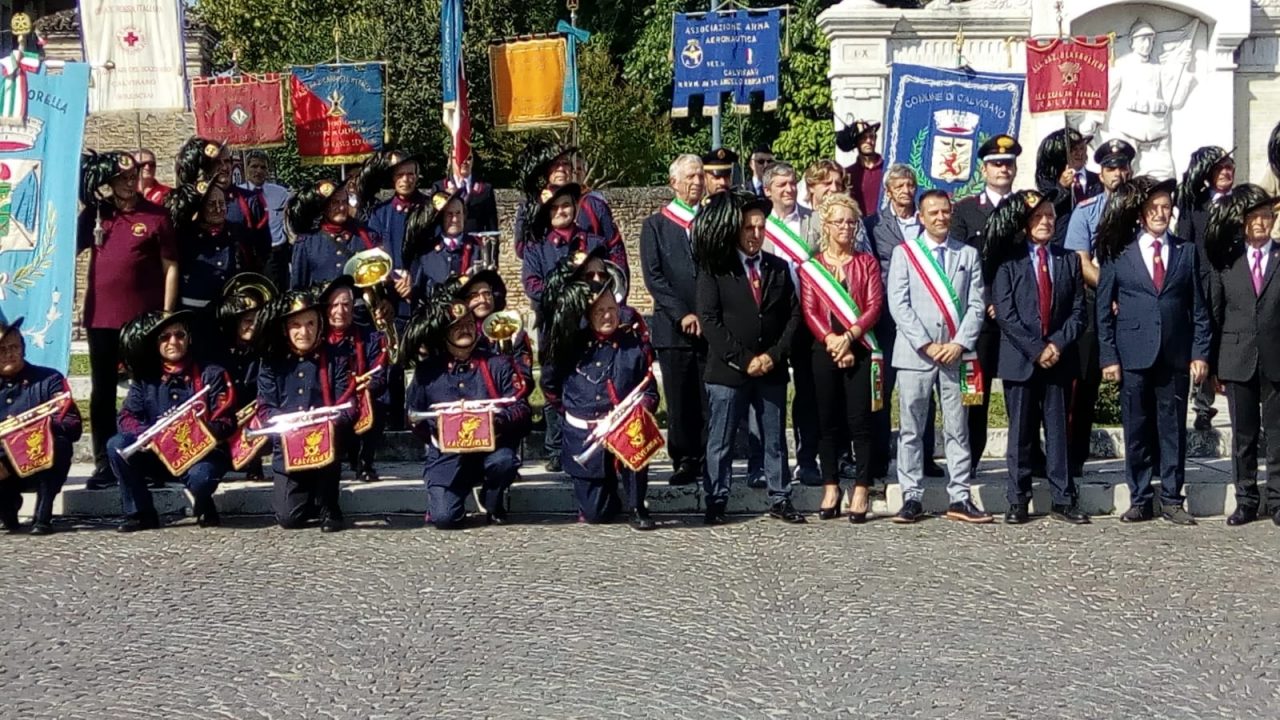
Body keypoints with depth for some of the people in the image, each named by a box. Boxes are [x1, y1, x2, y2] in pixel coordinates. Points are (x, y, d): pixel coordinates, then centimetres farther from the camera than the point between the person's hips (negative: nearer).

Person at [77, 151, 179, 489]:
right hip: (101, 317, 4)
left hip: (144, 318, -3)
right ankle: (104, 465, 13)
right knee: (102, 393, 7)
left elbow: (171, 268, -2)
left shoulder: (157, 216, -2)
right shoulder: (95, 213, 8)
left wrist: (167, 316, -6)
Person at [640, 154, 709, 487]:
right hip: (673, 327, -1)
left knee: (710, 400, -1)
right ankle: (685, 461, 8)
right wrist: (682, 314, -10)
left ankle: (710, 461, 5)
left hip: (712, 326, 1)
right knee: (680, 401, 0)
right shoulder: (655, 225, 8)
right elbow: (653, 276, 0)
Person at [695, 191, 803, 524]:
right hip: (727, 370, -4)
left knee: (775, 439, 9)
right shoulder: (714, 269, -3)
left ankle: (780, 500, 17)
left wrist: (774, 355, -6)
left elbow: (793, 314, 7)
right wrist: (743, 360, -13)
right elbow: (709, 320, -9)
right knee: (720, 441, 2)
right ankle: (716, 503, 9)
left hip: (772, 369, 4)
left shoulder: (779, 268, 10)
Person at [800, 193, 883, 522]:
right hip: (824, 351, 1)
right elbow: (809, 311, 2)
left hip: (860, 349, -1)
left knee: (859, 420, -5)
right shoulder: (812, 266, 10)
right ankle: (831, 488, 10)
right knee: (828, 421, 4)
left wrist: (848, 337, -13)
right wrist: (831, 341, -11)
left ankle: (861, 490, -1)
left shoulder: (867, 262, 9)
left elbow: (874, 306, 0)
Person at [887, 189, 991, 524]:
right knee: (910, 429, 0)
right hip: (915, 354, -1)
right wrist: (926, 345, -10)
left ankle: (959, 499, 7)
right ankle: (912, 497, 5)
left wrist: (959, 343, -8)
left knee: (957, 430, 4)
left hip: (956, 354, 2)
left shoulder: (968, 254, 12)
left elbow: (976, 304, 6)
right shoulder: (904, 253, 6)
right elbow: (898, 304, -2)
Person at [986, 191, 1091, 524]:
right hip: (1020, 358, -2)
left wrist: (1058, 345, -8)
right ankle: (1018, 501, 7)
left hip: (1059, 358, 2)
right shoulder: (1009, 262, 2)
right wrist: (1036, 350, -12)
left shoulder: (1069, 260, 12)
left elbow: (1077, 310, 7)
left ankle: (1063, 500, 8)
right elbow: (1005, 314, -5)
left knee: (1058, 430, 5)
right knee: (1020, 431, 2)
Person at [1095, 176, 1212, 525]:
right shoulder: (1118, 253, 4)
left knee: (1173, 428, 4)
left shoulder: (1187, 252, 10)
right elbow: (1104, 309, 3)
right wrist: (1108, 357, -4)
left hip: (1175, 355, 1)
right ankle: (1139, 499, 12)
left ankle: (1171, 500, 11)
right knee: (1137, 430, 4)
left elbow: (1199, 308, 8)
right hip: (1134, 355, -1)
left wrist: (1200, 353, 0)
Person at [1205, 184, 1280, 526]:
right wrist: (1215, 363, 2)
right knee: (1243, 435, 7)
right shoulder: (1226, 260, 6)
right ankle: (1246, 500, 16)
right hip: (1238, 360, 1)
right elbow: (1216, 314, 7)